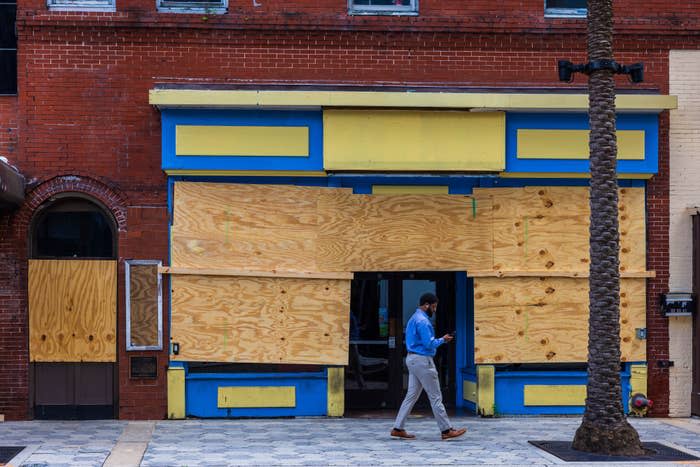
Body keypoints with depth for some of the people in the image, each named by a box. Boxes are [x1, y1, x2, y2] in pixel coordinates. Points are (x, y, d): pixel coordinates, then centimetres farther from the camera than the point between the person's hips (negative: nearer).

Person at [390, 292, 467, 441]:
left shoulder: (414, 318, 17)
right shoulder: (422, 321, -16)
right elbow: (429, 344, -21)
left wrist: (439, 340, 15)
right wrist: (442, 340, -5)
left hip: (413, 359, 10)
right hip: (422, 360, -10)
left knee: (412, 395, 9)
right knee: (435, 396, -4)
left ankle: (398, 429, 7)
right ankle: (446, 430, 0)